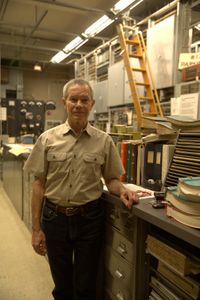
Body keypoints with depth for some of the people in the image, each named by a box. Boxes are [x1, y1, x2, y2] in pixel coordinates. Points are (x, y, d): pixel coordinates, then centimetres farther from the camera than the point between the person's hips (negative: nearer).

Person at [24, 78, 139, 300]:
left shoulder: (104, 141, -4)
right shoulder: (47, 139, -4)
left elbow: (111, 179, 5)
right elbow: (39, 184, -1)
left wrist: (122, 191, -17)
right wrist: (36, 228, -1)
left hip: (89, 218, 0)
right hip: (54, 217, 1)